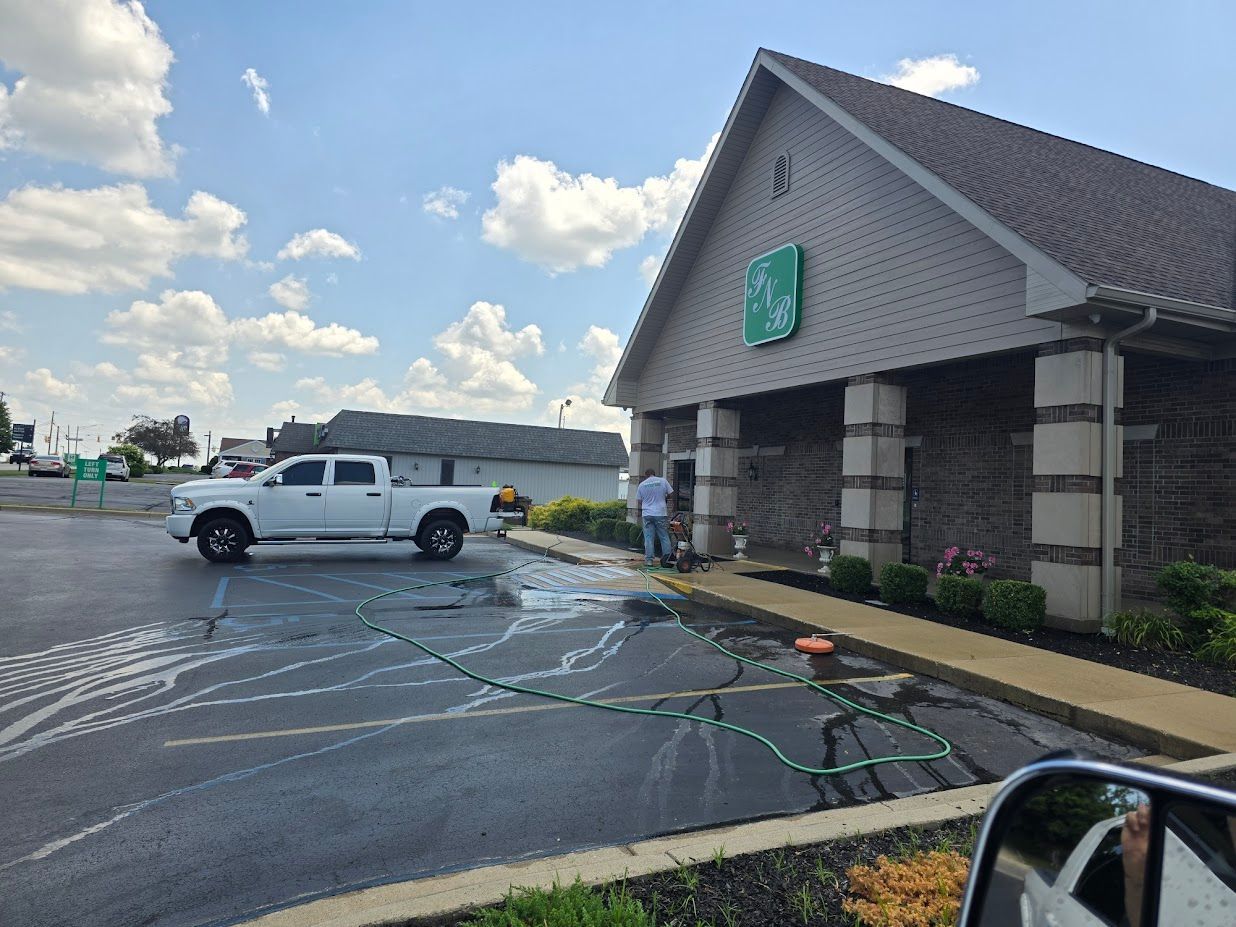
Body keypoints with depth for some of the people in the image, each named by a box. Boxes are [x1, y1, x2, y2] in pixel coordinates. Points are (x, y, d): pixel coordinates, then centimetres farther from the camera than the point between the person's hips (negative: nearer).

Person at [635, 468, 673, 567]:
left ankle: (649, 560, 2)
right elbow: (671, 494, 4)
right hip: (661, 514, 0)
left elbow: (639, 500, 7)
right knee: (664, 537, 7)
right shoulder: (663, 481, 0)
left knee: (648, 538, 4)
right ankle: (667, 558, 8)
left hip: (647, 514, 0)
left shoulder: (642, 484, 3)